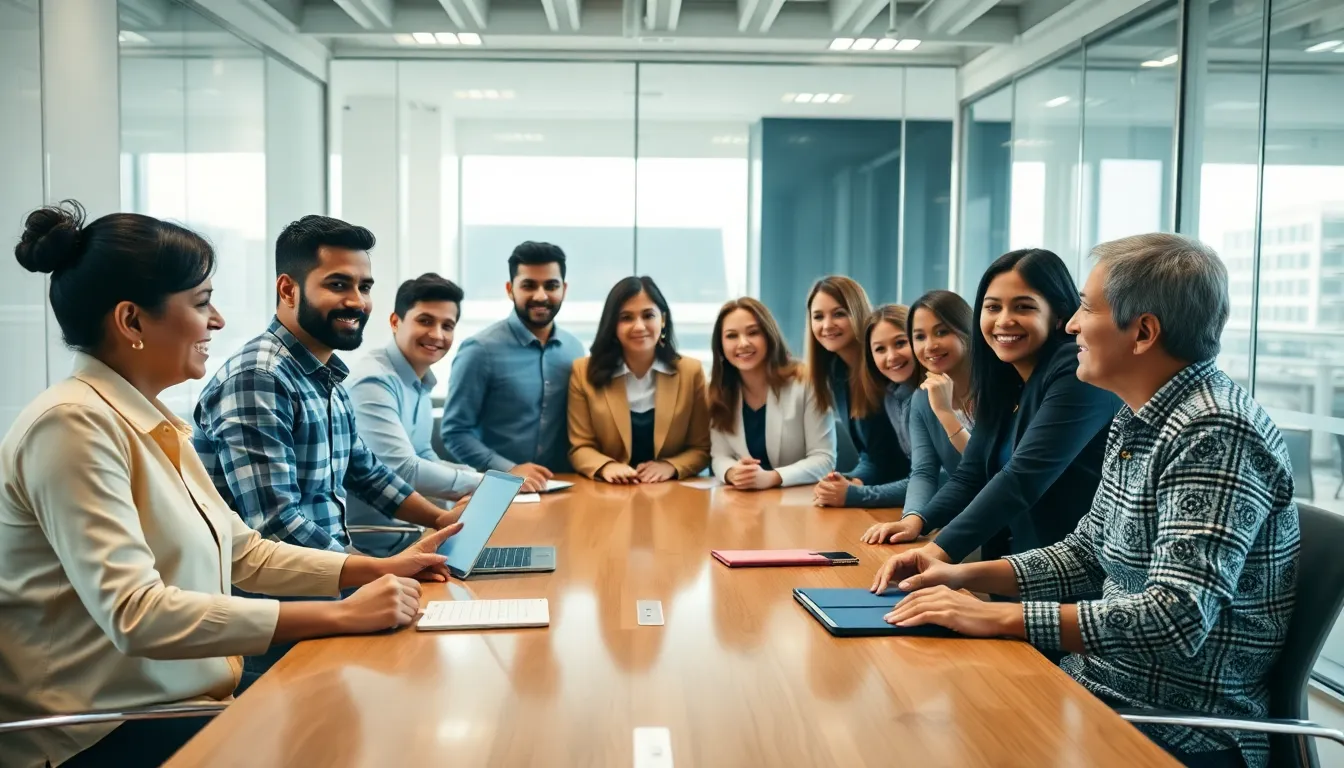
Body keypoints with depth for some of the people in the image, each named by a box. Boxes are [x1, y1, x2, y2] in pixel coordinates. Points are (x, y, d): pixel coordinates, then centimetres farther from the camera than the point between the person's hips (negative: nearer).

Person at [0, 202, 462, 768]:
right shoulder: (75, 425, -19)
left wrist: (379, 569, 2)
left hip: (180, 700, 8)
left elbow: (243, 552, 12)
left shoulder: (155, 423, 10)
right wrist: (339, 615, -28)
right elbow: (135, 614, -28)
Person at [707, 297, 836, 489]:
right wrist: (732, 473, -20)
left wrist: (770, 478, -26)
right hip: (744, 498, 3)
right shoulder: (717, 390, 2)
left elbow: (824, 459, -11)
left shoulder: (805, 382, -10)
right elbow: (720, 455, 3)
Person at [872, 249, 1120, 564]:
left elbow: (1024, 477, -25)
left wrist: (942, 550, -31)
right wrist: (917, 519, -9)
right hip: (1017, 564, 7)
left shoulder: (1079, 373, -16)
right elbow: (971, 474, 8)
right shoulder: (1002, 380, 10)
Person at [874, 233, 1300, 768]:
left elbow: (1177, 620, -29)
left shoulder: (1213, 434, -22)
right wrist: (967, 575, 3)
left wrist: (998, 617, -28)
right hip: (1101, 685, 8)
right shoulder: (1137, 420, 7)